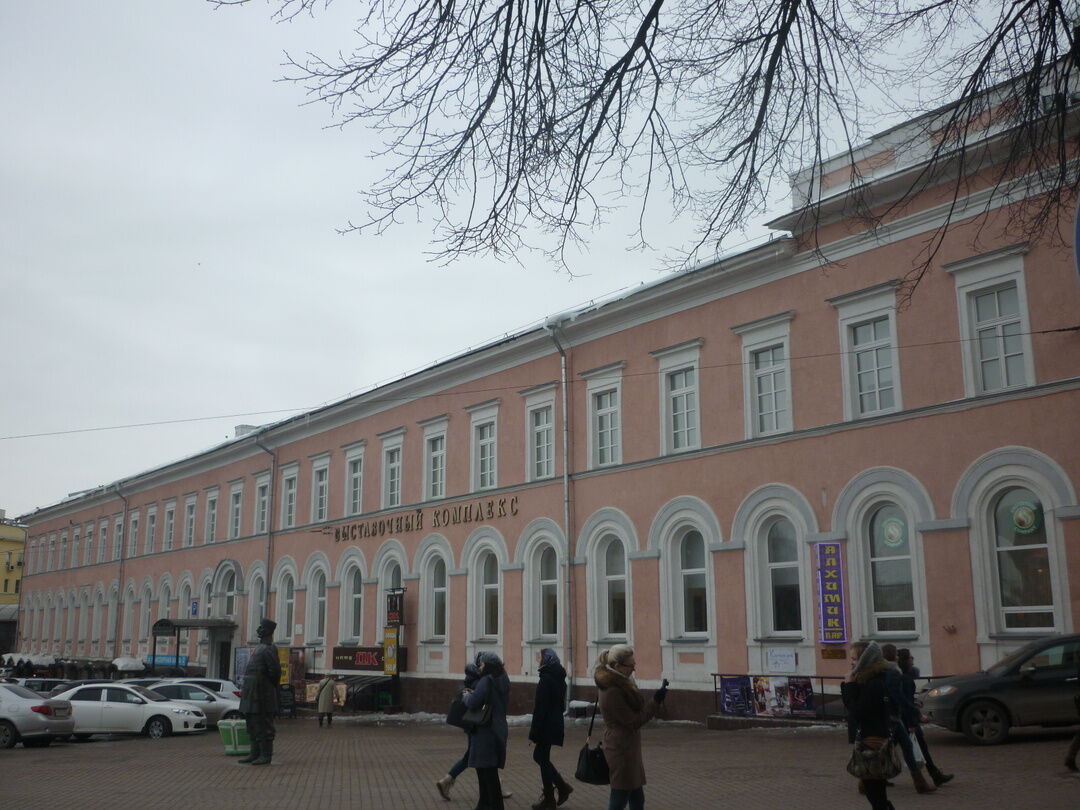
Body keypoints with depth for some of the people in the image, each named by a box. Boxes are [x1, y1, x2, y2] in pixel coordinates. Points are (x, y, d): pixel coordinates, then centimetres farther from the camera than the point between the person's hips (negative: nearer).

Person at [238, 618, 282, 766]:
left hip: (262, 696, -10)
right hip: (252, 695, 10)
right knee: (252, 726, 14)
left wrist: (269, 686, -7)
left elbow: (275, 671, -20)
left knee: (263, 726, -6)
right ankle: (255, 754, 21)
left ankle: (266, 756, -2)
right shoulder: (259, 648, 17)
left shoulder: (268, 650, -14)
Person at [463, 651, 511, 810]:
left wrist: (467, 696, 1)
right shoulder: (502, 681, 12)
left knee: (487, 770, -3)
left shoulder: (486, 681, -16)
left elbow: (472, 703, -21)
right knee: (489, 769, 15)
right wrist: (474, 694, 12)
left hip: (485, 731, -9)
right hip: (498, 730, 9)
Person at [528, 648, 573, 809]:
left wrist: (534, 733, -16)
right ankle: (562, 787, 19)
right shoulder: (559, 678, 10)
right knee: (540, 757, 19)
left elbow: (540, 708, -20)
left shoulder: (545, 679, -18)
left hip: (546, 726, -9)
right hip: (556, 723, 9)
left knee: (542, 759, 2)